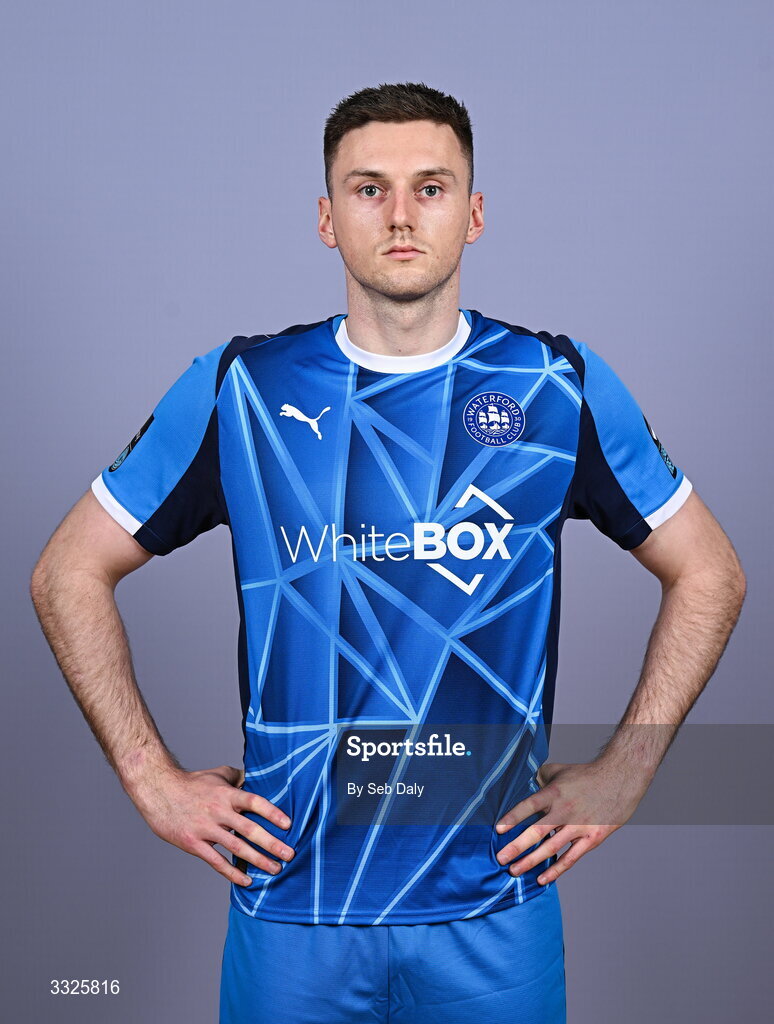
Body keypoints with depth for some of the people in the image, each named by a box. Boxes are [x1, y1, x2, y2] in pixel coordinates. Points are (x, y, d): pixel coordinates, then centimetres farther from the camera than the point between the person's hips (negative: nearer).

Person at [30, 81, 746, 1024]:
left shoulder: (559, 386, -2)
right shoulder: (241, 389, -3)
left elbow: (709, 574, 7)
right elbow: (68, 573, 4)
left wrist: (621, 772, 1)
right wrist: (154, 779, -1)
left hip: (494, 904, 1)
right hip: (289, 900, 0)